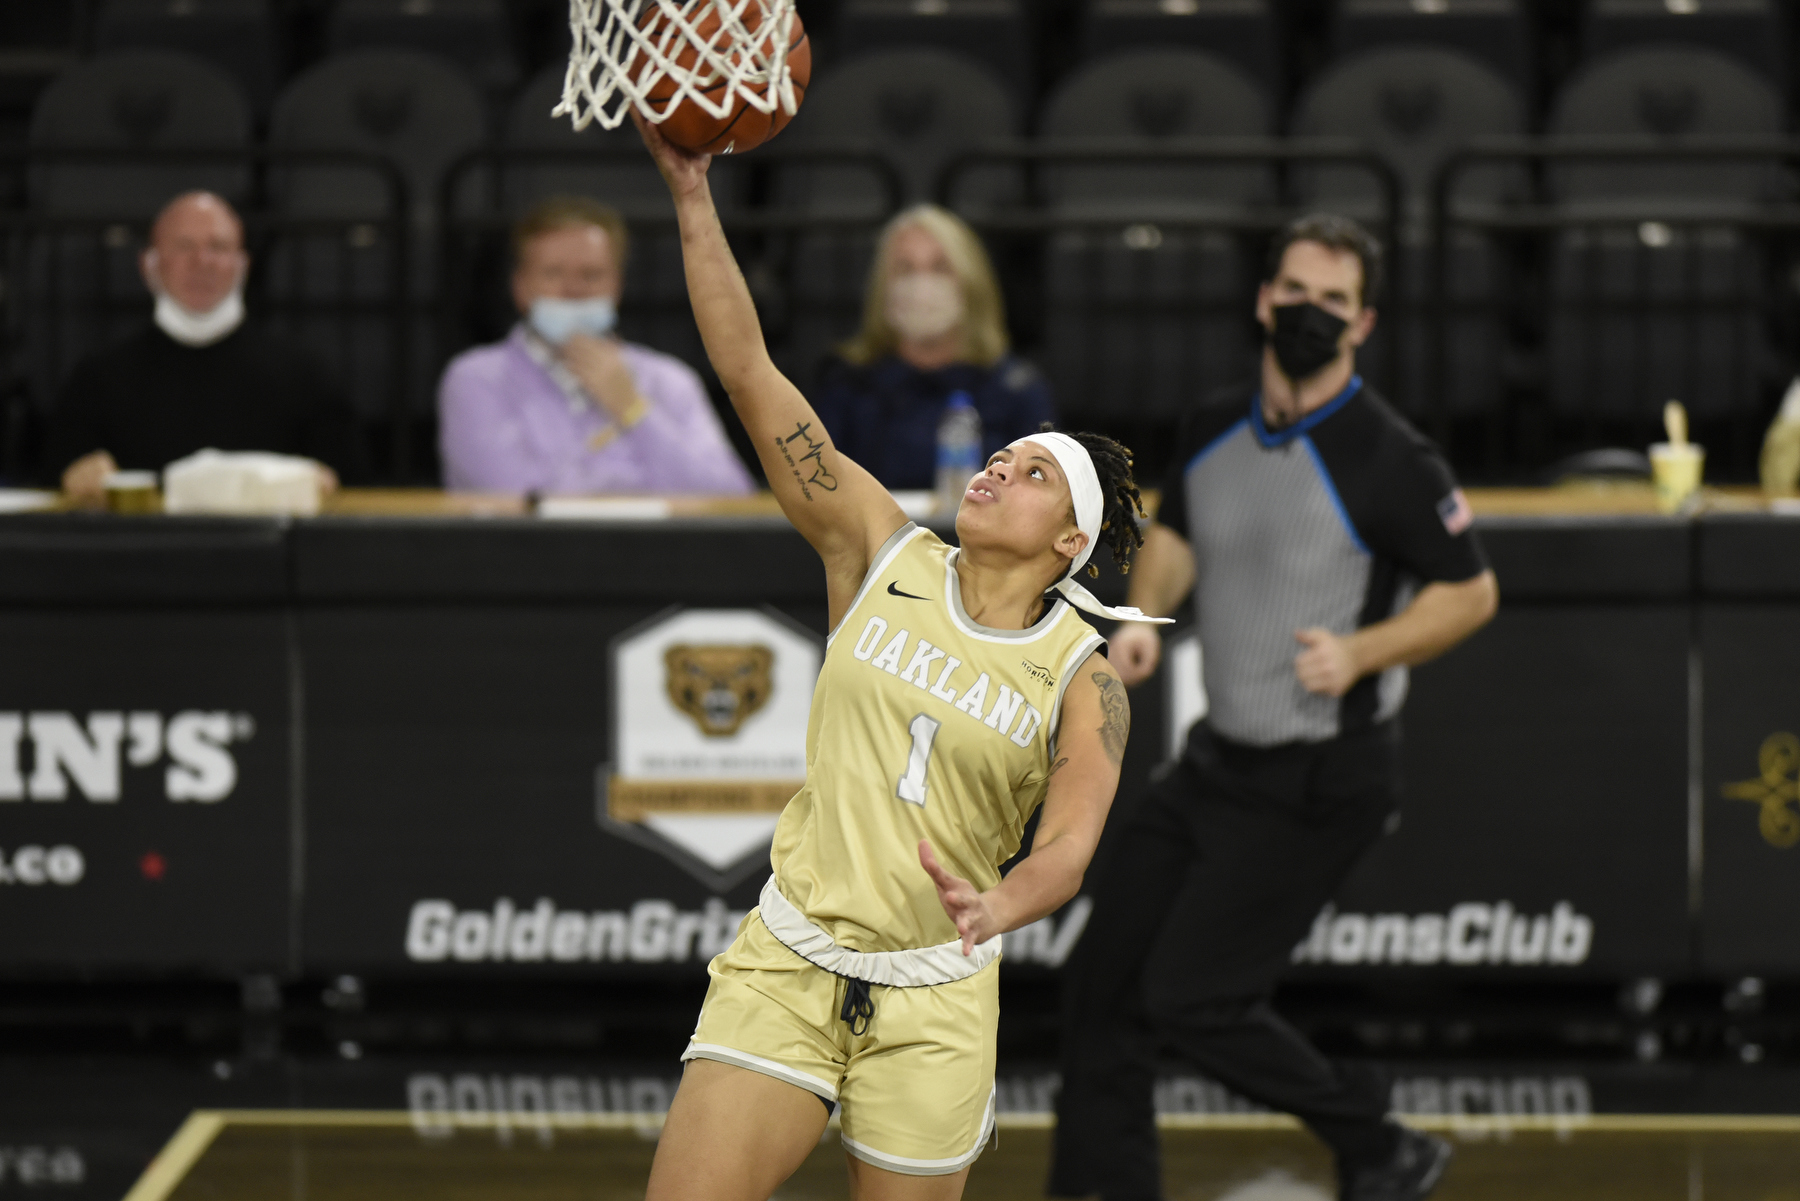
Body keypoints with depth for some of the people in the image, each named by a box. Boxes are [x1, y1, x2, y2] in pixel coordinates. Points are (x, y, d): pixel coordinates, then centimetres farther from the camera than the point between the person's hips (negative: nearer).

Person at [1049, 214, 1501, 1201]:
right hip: (1219, 759, 7)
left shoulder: (1389, 460, -16)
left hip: (1322, 782, -7)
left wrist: (1361, 652, -23)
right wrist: (1146, 615, 1)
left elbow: (1471, 592, -9)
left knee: (1189, 1002, -10)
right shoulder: (1213, 432, 4)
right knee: (1102, 981, 6)